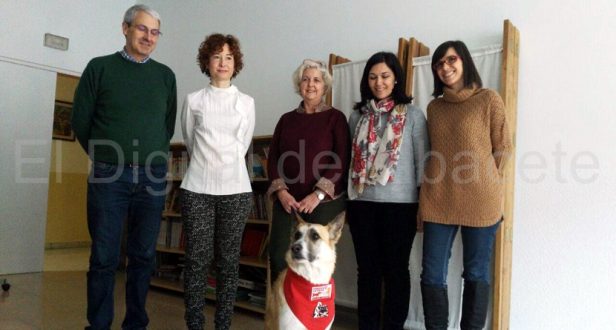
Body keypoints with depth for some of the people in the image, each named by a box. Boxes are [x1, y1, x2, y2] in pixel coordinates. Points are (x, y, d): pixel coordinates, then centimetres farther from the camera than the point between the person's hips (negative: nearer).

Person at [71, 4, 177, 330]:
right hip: (109, 176, -2)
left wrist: (152, 158, 10)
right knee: (104, 257, 2)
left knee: (143, 256, 7)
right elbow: (80, 120, 6)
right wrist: (104, 157, 10)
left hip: (152, 178, 2)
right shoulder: (100, 67, 4)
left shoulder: (166, 75, 10)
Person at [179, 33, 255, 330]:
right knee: (198, 259, -1)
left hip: (235, 189, 1)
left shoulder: (246, 102, 9)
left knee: (229, 260, 5)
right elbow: (190, 142, 13)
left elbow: (242, 145, 13)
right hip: (198, 188, -1)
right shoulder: (193, 100, 7)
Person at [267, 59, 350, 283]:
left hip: (324, 202, -3)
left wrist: (318, 194, -14)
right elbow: (273, 158, 10)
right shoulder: (286, 119, 13)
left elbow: (342, 161, -6)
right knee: (278, 257, -3)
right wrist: (281, 191, -5)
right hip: (288, 201, 3)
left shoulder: (335, 117, 2)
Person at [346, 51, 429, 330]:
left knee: (396, 270, 8)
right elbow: (350, 159, 12)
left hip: (400, 204, -3)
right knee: (367, 269, 12)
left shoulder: (413, 115, 0)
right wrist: (345, 197, 10)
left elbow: (423, 161, -1)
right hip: (362, 203, 3)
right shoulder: (357, 115, 10)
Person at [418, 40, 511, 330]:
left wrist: (481, 183, 6)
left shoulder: (489, 99, 0)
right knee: (432, 275, 4)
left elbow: (501, 149, 3)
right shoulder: (434, 107, 12)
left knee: (476, 275, 8)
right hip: (438, 201, 4)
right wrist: (436, 184, 11)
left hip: (480, 201, -3)